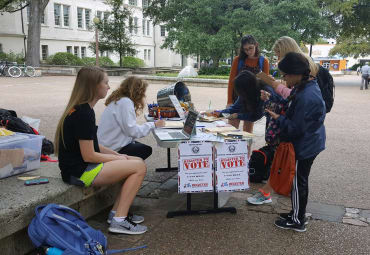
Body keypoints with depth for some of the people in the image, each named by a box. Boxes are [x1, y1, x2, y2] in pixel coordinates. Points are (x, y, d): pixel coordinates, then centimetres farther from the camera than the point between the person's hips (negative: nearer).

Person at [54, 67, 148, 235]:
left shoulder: (82, 109, 11)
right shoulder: (83, 114, -20)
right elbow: (89, 156, -20)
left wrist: (117, 155, 6)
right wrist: (118, 159, -8)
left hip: (82, 166, 10)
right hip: (79, 172, -10)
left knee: (137, 162, 9)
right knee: (139, 167, -12)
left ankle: (116, 212, 10)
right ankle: (119, 220, -8)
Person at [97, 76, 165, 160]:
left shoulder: (118, 100, 11)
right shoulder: (126, 102, -19)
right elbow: (132, 130, -25)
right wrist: (153, 125, -17)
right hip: (114, 149, -10)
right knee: (147, 150, -2)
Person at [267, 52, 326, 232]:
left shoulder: (305, 97, -29)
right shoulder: (308, 88, 3)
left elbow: (295, 129, -26)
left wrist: (278, 118, -15)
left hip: (304, 147, -10)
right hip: (309, 143, 10)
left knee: (298, 183, 5)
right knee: (300, 181, 21)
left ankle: (297, 221, 21)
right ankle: (297, 213, 37)